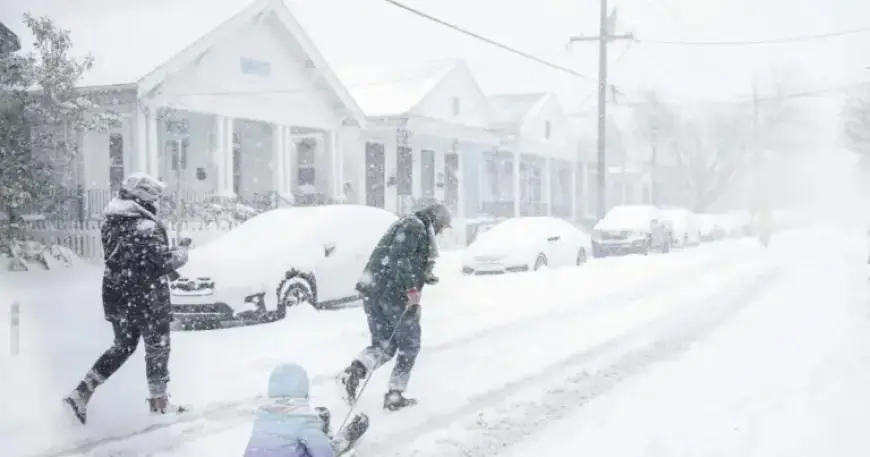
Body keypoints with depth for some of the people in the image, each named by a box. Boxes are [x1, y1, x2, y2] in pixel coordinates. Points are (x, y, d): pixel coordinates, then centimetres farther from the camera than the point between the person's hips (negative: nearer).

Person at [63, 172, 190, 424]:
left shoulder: (110, 224, 4)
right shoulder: (147, 227, -22)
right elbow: (165, 261, -21)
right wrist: (182, 250, -2)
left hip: (115, 296, 7)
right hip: (146, 300, -7)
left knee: (122, 346, 21)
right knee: (157, 349, 11)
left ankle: (81, 393, 13)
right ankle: (159, 402, 24)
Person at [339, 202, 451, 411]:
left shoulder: (407, 226, 23)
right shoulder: (415, 226, -8)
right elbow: (398, 258, -21)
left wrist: (425, 276, 29)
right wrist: (411, 289, -24)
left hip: (373, 290, 9)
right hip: (395, 293, -9)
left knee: (383, 346, 11)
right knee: (409, 346, 7)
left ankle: (354, 372, -14)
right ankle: (394, 395, 8)